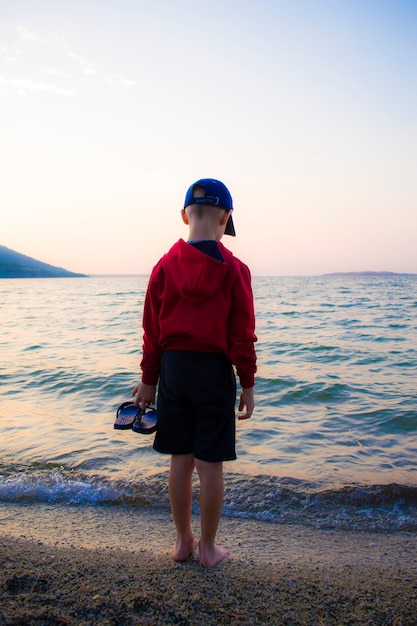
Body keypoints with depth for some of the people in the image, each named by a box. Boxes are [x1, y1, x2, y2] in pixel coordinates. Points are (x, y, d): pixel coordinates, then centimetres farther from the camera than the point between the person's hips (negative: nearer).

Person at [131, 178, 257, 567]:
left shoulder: (165, 266, 0)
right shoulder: (232, 270, -8)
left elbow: (152, 331, 3)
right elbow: (242, 336, -7)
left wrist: (149, 380, 11)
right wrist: (247, 385, 2)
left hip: (173, 369, 3)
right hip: (214, 372, -3)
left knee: (180, 460, 14)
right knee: (210, 464, 8)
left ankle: (182, 541, 30)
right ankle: (208, 548, 23)